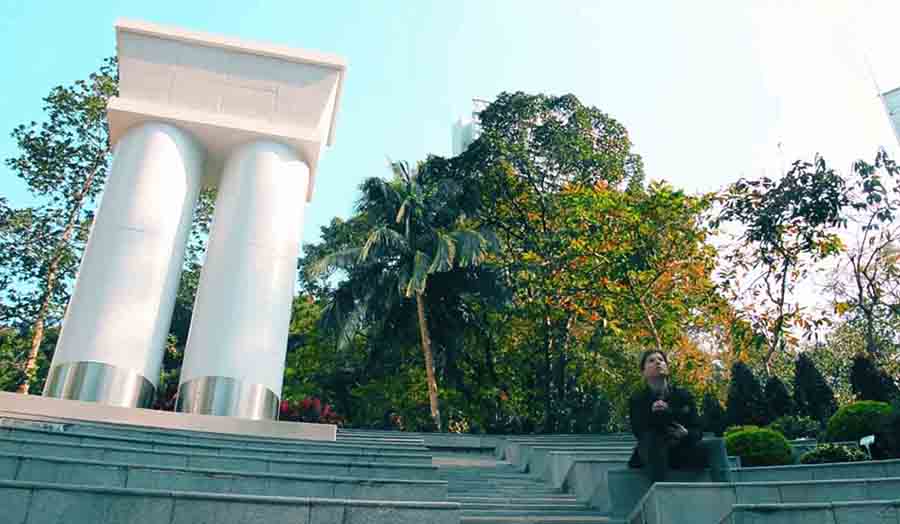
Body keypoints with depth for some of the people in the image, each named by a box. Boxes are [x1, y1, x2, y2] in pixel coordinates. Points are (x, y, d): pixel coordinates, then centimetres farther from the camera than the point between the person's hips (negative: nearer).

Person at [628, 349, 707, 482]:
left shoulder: (684, 395, 7)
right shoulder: (637, 399, 3)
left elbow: (697, 431, 1)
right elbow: (638, 431, -9)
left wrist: (686, 434, -21)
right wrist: (652, 412, -25)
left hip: (682, 450, 1)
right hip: (651, 453, -1)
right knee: (653, 438, -35)